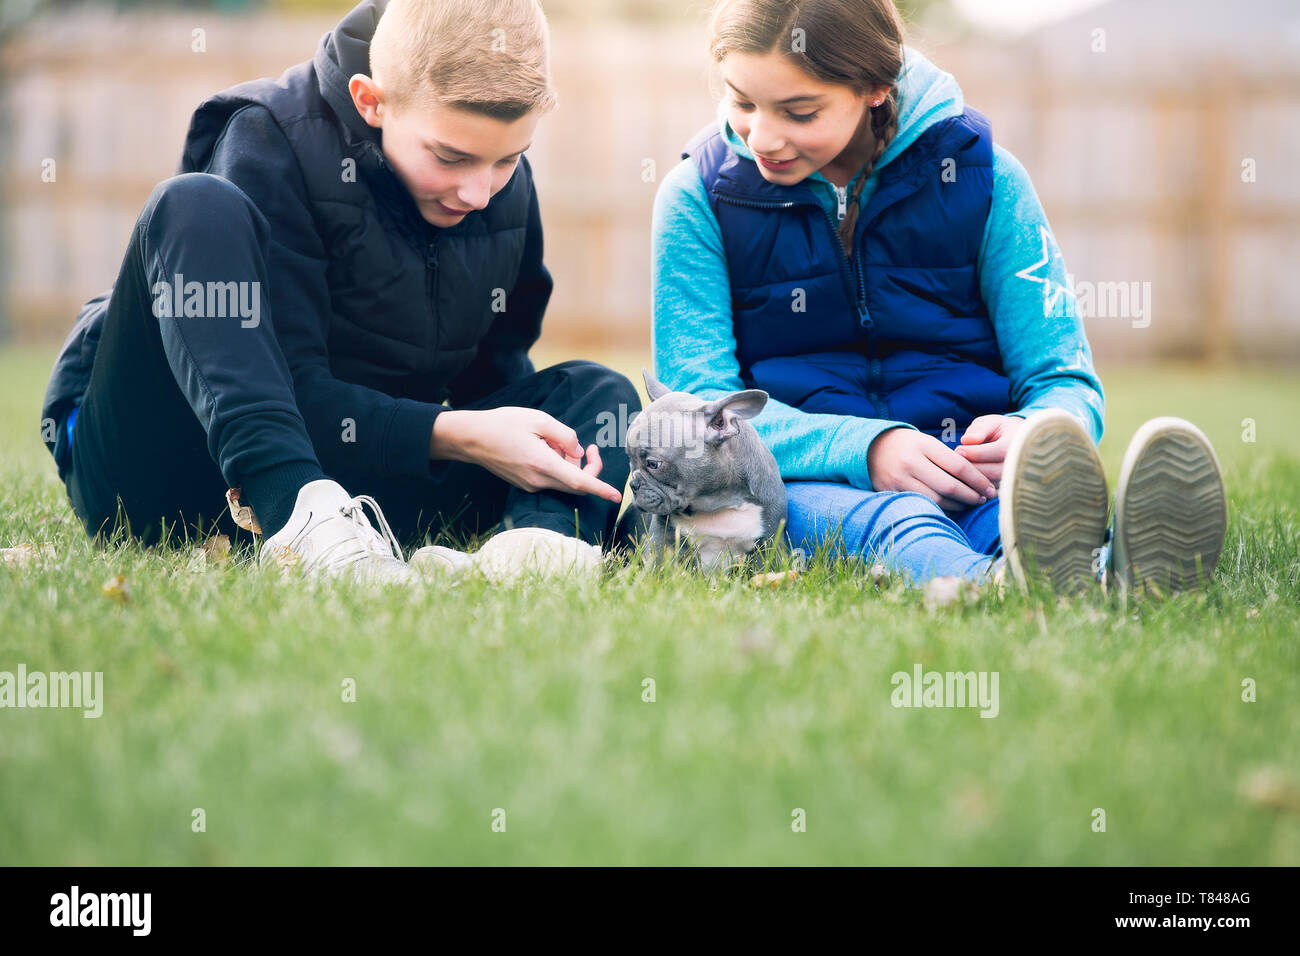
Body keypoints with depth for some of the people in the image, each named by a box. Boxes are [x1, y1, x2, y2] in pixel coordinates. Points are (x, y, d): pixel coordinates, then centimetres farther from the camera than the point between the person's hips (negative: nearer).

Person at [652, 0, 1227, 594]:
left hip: (965, 470, 1)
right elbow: (699, 400, -4)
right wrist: (866, 447, -24)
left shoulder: (981, 175, 5)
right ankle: (1003, 584, -73)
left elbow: (1065, 382, 4)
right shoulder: (698, 197, 4)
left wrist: (1027, 439, -24)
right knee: (888, 521, -40)